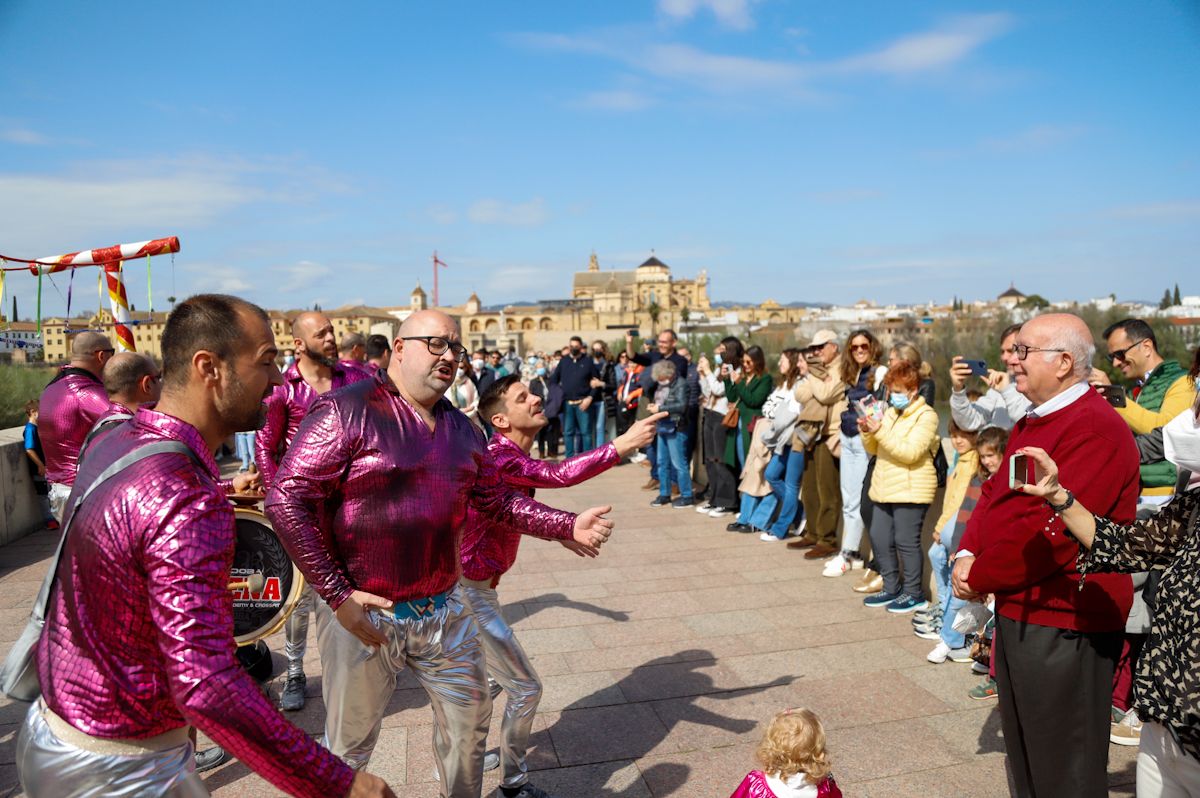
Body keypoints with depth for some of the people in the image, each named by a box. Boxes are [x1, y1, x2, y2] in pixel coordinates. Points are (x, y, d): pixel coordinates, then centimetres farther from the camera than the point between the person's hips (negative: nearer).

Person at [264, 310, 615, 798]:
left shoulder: (461, 429, 7)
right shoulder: (347, 410, -15)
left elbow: (498, 501, 14)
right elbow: (286, 500, -19)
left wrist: (568, 526, 1)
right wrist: (338, 596, -19)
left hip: (444, 611, 6)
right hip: (362, 614, -6)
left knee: (470, 720, 22)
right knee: (348, 747, 14)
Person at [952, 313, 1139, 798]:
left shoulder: (1095, 429, -20)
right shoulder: (1031, 424, 12)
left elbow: (1056, 532, -26)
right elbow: (994, 495, 14)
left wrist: (980, 578, -14)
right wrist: (967, 554, -3)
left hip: (1063, 625, -9)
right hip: (1018, 611, 9)